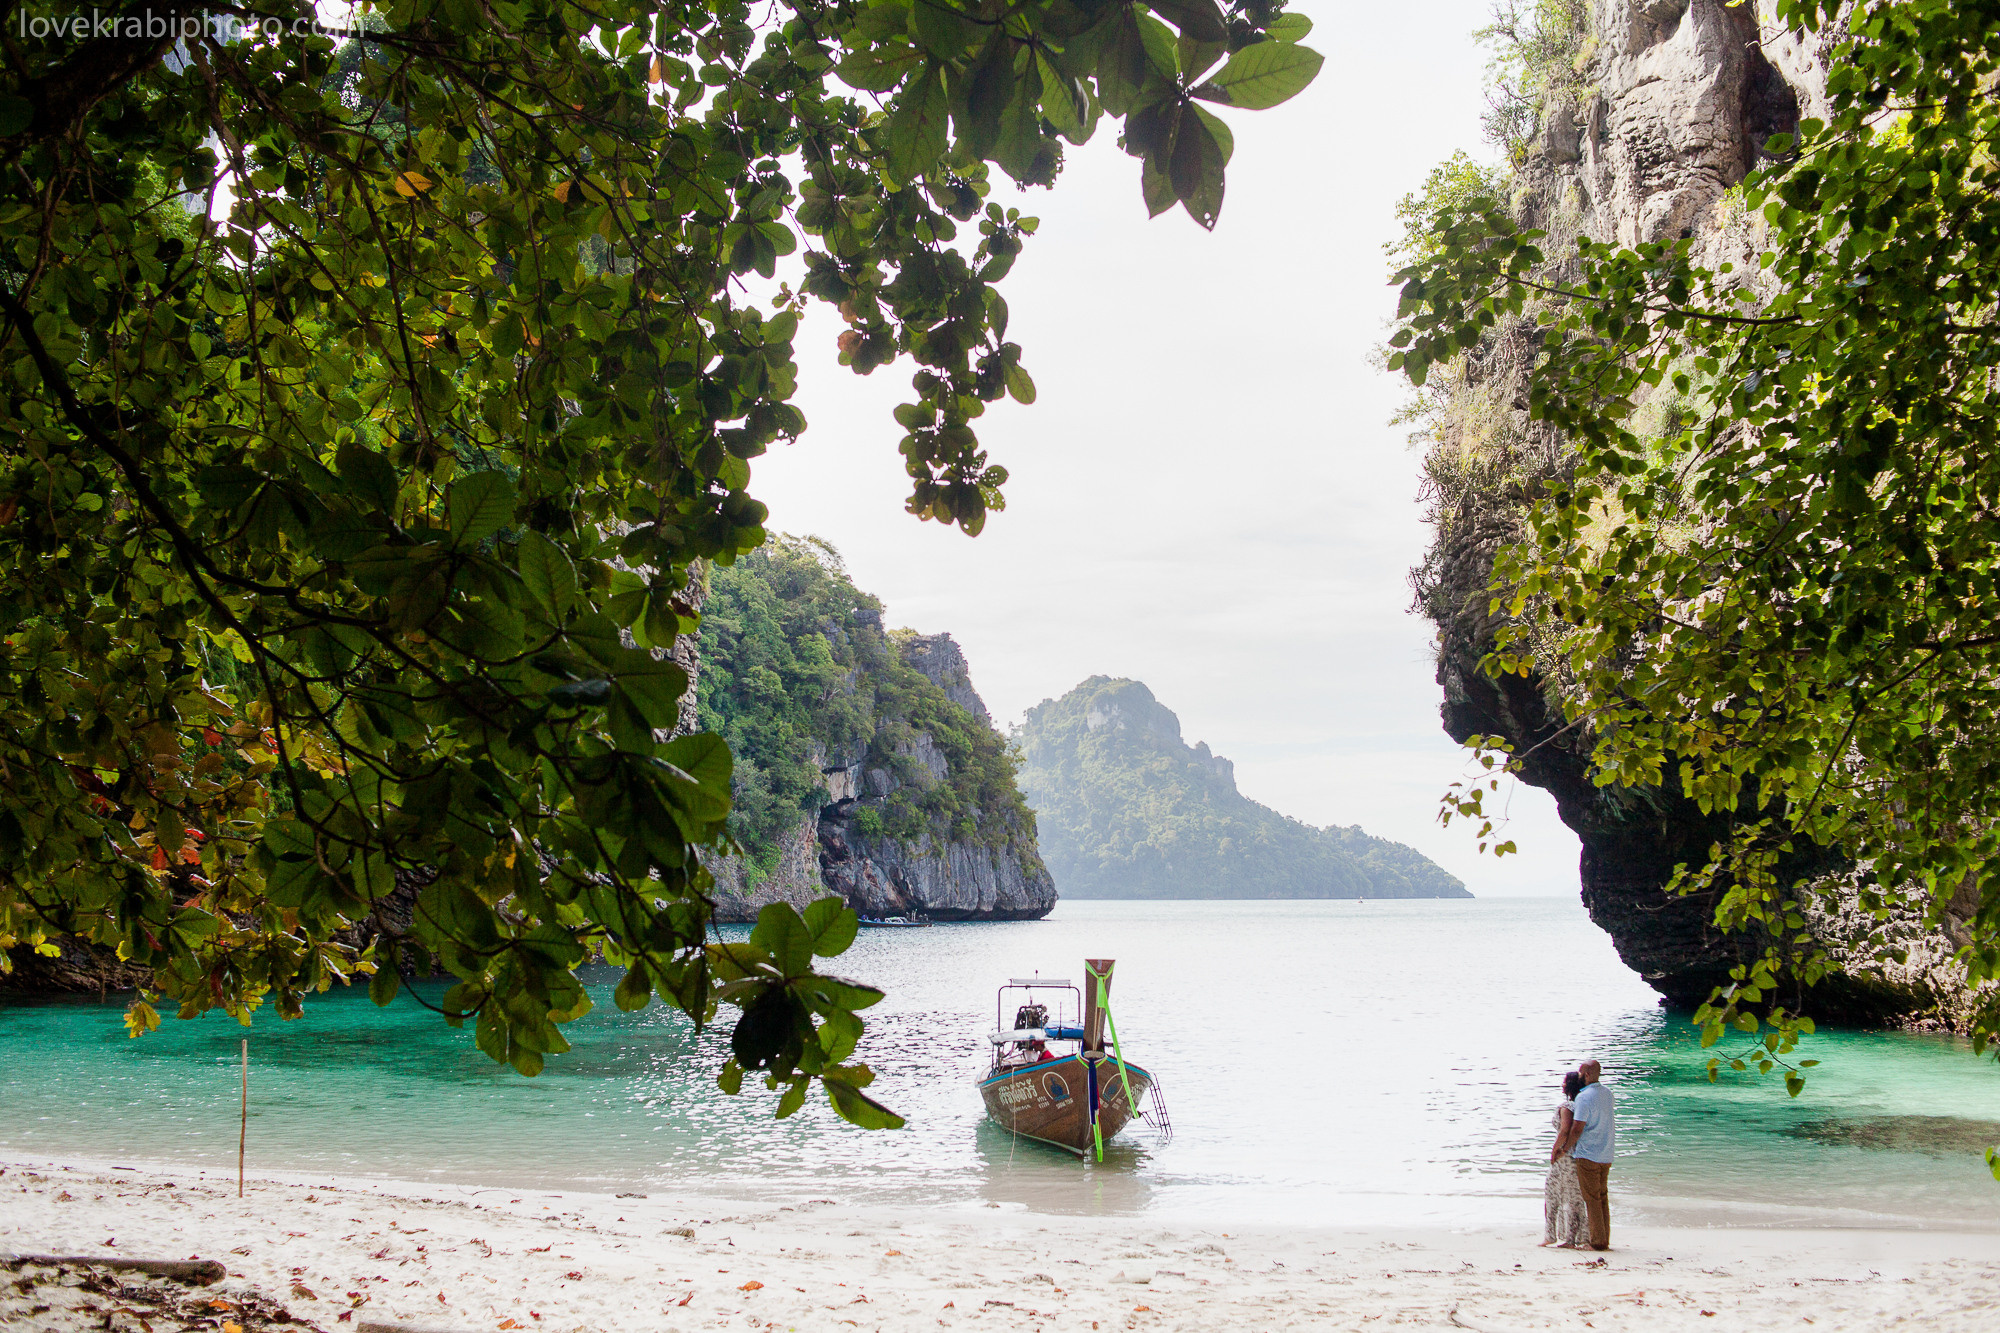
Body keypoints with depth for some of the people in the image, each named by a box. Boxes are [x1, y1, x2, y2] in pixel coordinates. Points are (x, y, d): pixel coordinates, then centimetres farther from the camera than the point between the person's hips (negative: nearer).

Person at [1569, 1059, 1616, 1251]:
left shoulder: (1584, 1097, -16)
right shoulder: (1607, 1093, 8)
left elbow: (1578, 1129, -19)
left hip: (1588, 1154, -8)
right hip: (1606, 1155, 8)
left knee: (1592, 1199, -2)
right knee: (1602, 1197, 13)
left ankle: (1598, 1241, -1)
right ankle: (1605, 1239, 14)